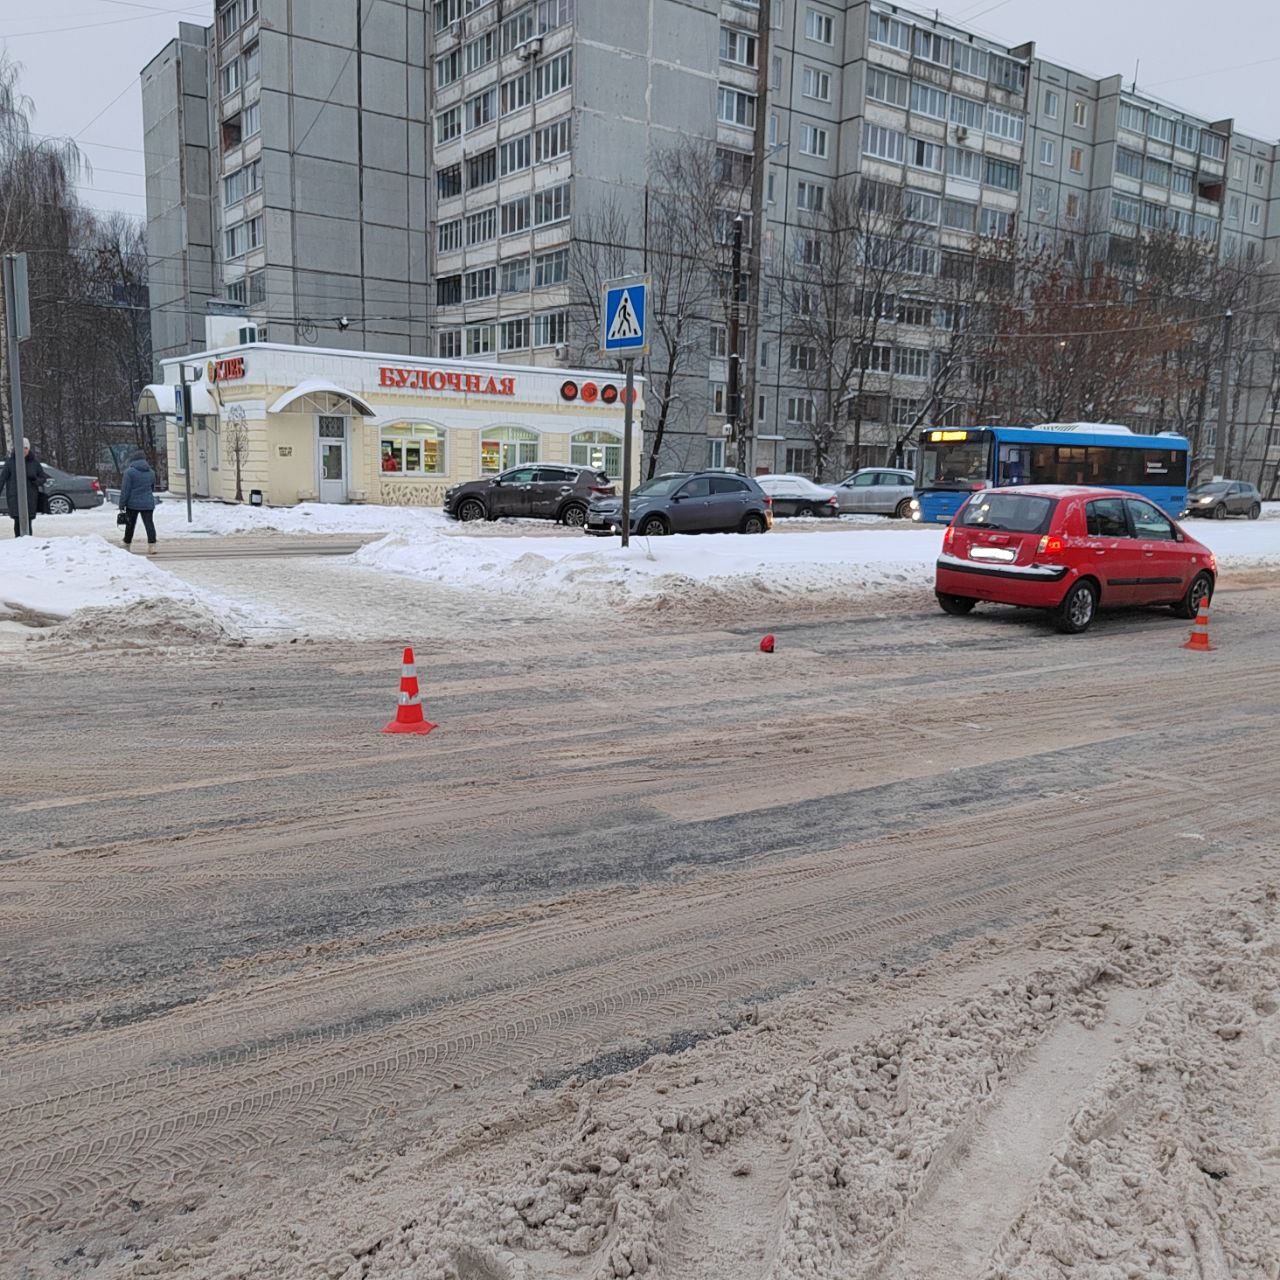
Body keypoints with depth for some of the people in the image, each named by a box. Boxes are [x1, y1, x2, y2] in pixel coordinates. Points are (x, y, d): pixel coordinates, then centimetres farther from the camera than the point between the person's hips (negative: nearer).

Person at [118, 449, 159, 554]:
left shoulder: (129, 471, -9)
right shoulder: (151, 472, 7)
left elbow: (125, 490, -10)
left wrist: (122, 505, -6)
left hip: (133, 504, -3)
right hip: (148, 503, 3)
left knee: (130, 525, 10)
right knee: (149, 523, -2)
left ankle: (126, 544, 23)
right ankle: (152, 545, -13)